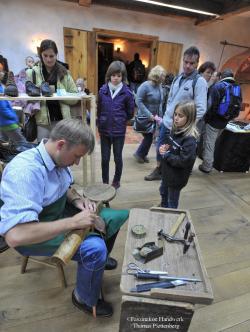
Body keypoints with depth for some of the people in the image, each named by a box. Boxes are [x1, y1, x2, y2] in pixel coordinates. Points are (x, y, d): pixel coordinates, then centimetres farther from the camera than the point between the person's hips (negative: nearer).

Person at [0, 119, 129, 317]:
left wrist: (78, 200, -9)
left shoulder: (58, 159, -7)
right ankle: (85, 299, 5)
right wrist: (74, 222, -34)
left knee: (116, 217, 6)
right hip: (35, 234, -7)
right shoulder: (24, 171, -33)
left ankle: (99, 261, 33)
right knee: (95, 248, -28)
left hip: (61, 214, 8)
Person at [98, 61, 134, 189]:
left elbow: (130, 113, 0)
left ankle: (116, 181, 31)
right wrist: (101, 122, 5)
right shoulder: (103, 90, 0)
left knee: (117, 158, 10)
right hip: (104, 130, 3)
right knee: (105, 158, 11)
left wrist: (120, 120, 4)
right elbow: (99, 109, 10)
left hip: (119, 131, -2)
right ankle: (105, 182, 29)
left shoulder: (127, 93, -8)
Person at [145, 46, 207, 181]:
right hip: (166, 122, 7)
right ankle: (159, 170, 36)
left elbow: (201, 109, -19)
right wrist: (167, 114, 11)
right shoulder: (178, 78, 8)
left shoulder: (199, 81, -13)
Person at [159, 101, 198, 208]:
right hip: (167, 172, 9)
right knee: (163, 192, 30)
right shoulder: (175, 130, -2)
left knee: (172, 202, 14)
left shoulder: (190, 139, -27)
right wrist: (164, 148, -7)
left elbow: (184, 161, -31)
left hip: (177, 177, -8)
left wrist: (166, 155, -23)